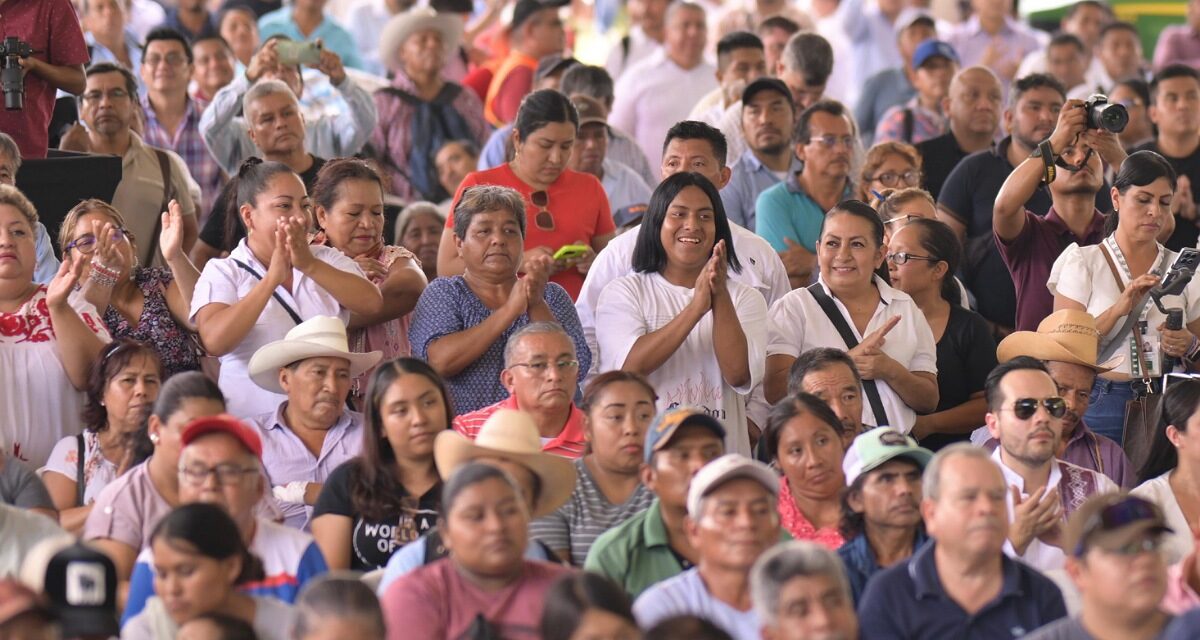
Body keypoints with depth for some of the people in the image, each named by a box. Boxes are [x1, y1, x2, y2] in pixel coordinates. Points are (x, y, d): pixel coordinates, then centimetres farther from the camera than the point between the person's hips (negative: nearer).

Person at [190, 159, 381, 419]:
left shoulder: (328, 260, 13)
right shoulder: (222, 271, 4)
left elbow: (372, 303, -6)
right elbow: (214, 341, -14)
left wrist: (310, 265, -18)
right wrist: (272, 279, -20)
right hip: (249, 420, -3)